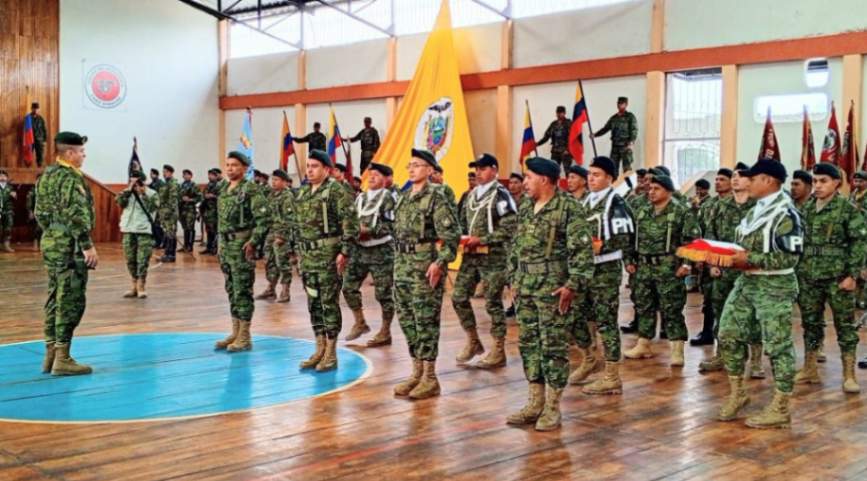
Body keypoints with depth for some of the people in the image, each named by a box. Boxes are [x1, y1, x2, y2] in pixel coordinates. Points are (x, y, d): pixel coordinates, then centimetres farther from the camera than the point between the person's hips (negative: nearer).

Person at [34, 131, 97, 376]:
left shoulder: (46, 175, 14)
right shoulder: (71, 177, -15)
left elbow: (41, 212, 18)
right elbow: (76, 215, -22)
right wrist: (88, 246, -21)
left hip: (51, 244, 9)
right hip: (70, 246, -9)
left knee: (55, 300, 13)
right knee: (70, 301, -5)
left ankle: (51, 354, 18)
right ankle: (62, 358, -3)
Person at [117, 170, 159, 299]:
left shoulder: (151, 194, 0)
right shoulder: (127, 193, 11)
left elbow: (152, 207, -15)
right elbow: (120, 202, -7)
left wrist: (144, 194, -17)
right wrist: (129, 189, -11)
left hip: (145, 231, -4)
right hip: (129, 231, 4)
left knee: (142, 260, -6)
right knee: (130, 260, 8)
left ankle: (141, 286, 2)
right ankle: (134, 286, 19)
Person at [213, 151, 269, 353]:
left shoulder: (250, 190, -11)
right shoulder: (224, 190, 14)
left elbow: (263, 219, -18)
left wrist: (253, 242, -21)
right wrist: (221, 244, 19)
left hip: (242, 246, -8)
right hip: (226, 246, 8)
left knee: (242, 291, -4)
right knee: (232, 291, 12)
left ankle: (244, 337, 1)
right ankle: (235, 333, 20)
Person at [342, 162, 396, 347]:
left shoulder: (388, 198, -7)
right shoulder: (360, 198, 13)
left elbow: (391, 226, -16)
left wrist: (368, 231, -20)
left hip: (381, 251, -6)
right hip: (360, 249, 7)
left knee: (383, 293, 0)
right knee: (349, 287, 5)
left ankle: (385, 333, 12)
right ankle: (360, 323, 23)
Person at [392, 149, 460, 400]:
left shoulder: (436, 197, -10)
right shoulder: (404, 197, 15)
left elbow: (451, 233, -16)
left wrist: (440, 262, -23)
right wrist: (398, 261, 18)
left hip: (425, 266, -8)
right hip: (402, 265, 8)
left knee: (426, 321, -4)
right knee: (406, 319, 11)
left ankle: (430, 378, 4)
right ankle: (417, 372, 22)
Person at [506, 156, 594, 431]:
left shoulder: (569, 208, -12)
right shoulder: (525, 208, 12)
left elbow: (582, 250, -15)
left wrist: (573, 285, -19)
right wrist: (514, 278, 15)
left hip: (554, 290, -8)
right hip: (525, 289, 8)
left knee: (554, 346, -1)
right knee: (528, 344, 11)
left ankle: (553, 408, 8)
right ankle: (535, 403, 21)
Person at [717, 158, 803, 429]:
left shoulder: (785, 214, -15)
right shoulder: (756, 210, 12)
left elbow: (790, 257, -21)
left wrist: (750, 259, -22)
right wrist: (733, 256, 0)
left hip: (774, 286, -9)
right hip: (746, 282, 9)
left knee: (778, 346, 0)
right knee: (729, 335, 9)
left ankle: (780, 409, 9)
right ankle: (737, 393, 25)